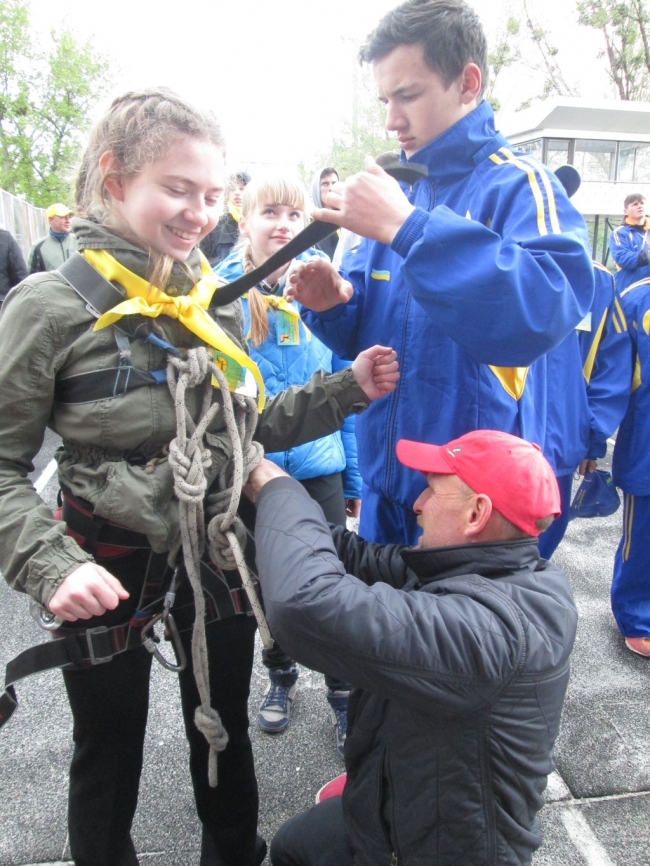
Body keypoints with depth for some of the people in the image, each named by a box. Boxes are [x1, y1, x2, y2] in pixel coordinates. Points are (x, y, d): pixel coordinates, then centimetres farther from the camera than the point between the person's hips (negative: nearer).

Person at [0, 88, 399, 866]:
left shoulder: (216, 297, 0)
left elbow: (247, 428, 6)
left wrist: (347, 389, -6)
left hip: (219, 553, 5)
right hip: (112, 568, -4)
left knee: (225, 733, 24)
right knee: (110, 757, 19)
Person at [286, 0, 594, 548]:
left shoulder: (518, 185, -13)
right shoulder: (400, 188, 7)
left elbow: (544, 311, -33)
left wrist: (408, 227, -33)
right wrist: (336, 304, -10)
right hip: (385, 480, 6)